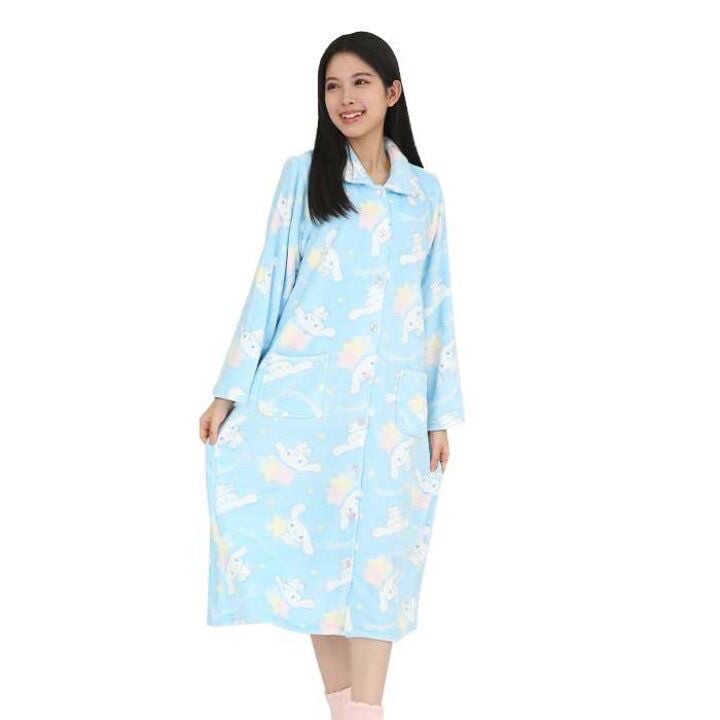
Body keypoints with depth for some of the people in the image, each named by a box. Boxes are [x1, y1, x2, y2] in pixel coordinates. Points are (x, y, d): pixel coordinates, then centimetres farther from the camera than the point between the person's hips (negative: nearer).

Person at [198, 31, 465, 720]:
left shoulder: (425, 191, 12)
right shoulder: (304, 174, 6)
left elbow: (437, 306, 12)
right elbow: (270, 282, 4)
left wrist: (441, 413, 7)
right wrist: (230, 390, -2)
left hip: (390, 404, 1)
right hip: (303, 394, -1)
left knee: (380, 552, 0)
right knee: (314, 544, 1)